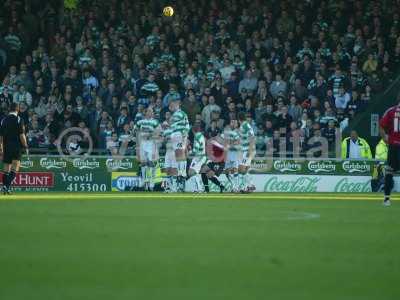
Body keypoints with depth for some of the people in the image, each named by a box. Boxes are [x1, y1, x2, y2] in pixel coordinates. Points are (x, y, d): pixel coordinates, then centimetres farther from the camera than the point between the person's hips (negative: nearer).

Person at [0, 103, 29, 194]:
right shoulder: (18, 119, -6)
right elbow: (22, 135, -10)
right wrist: (25, 147, -4)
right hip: (16, 147, -5)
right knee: (15, 167, -8)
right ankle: (8, 185, -22)